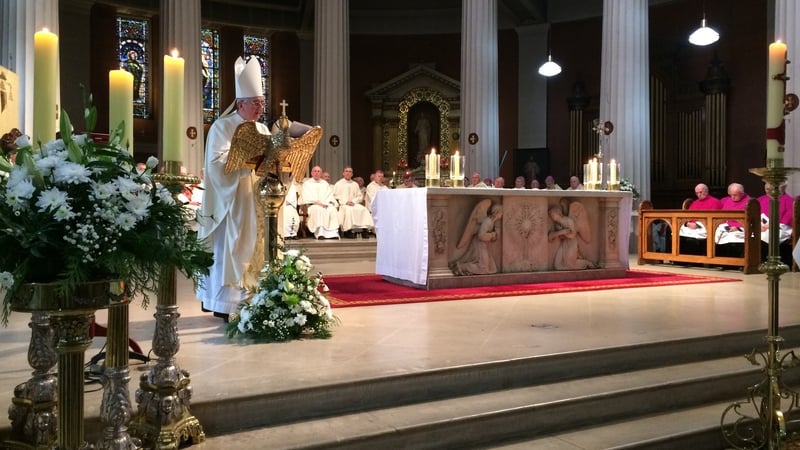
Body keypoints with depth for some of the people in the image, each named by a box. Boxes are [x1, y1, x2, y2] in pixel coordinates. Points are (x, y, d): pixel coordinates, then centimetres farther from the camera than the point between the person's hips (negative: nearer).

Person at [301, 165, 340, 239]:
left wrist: (325, 203, -9)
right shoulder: (307, 183, 15)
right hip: (312, 205, -3)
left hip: (326, 205, 3)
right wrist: (317, 202, -15)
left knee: (333, 210, -30)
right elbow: (306, 197, 0)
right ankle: (319, 233, -45)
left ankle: (333, 233, -38)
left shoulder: (325, 183, 25)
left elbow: (330, 195, 12)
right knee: (318, 209, -38)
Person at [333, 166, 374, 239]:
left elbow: (360, 197, 15)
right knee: (348, 210, -37)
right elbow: (335, 196, 1)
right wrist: (346, 202, -12)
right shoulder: (338, 184, 12)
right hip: (342, 204, -3)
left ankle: (364, 229, -33)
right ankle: (349, 230, -38)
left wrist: (353, 201, -6)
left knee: (363, 209, -27)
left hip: (354, 203, 3)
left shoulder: (355, 184, 21)